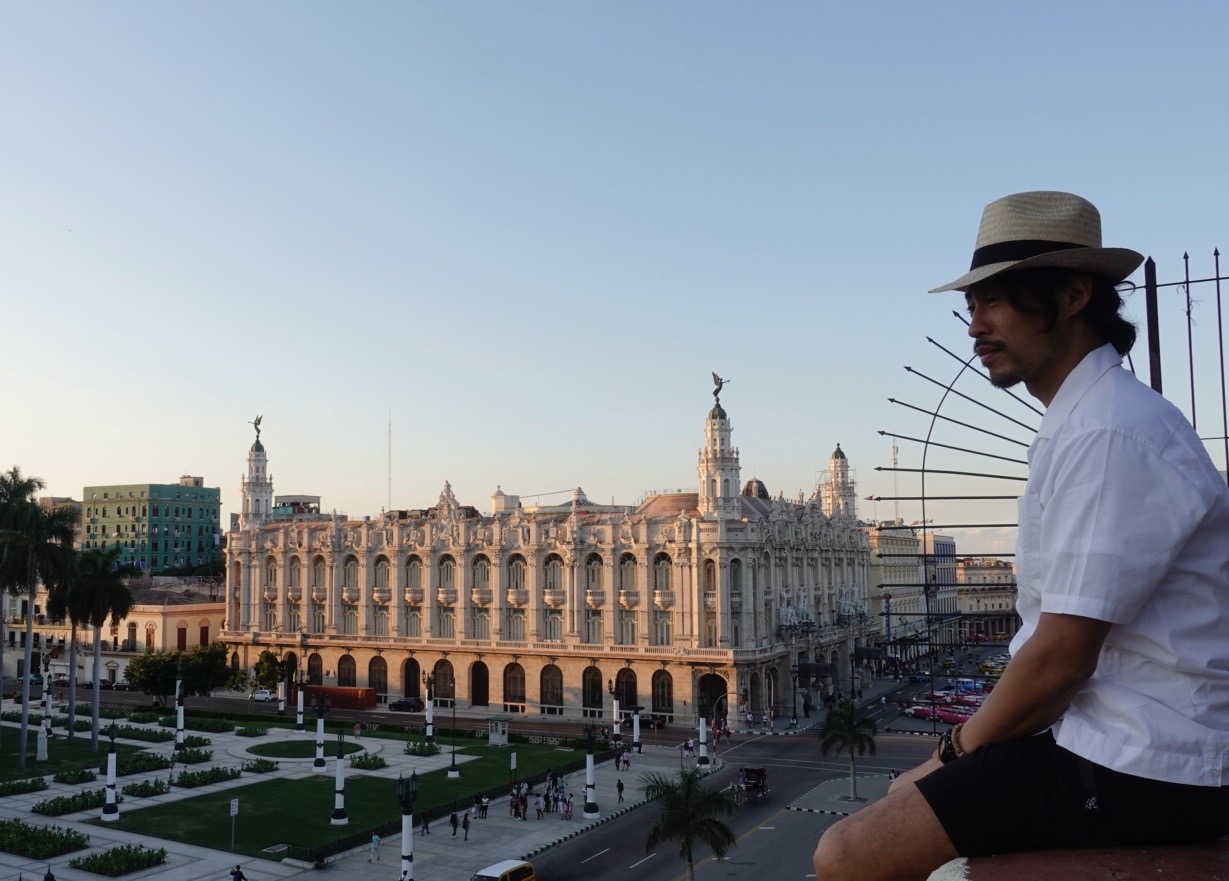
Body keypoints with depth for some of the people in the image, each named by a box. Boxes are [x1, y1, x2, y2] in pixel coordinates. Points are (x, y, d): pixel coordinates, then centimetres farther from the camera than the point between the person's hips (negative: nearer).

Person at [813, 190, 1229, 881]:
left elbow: (1059, 658, -22)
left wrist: (959, 749, -6)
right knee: (905, 797, 22)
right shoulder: (1083, 423, 12)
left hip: (1134, 771, -11)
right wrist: (965, 746, 10)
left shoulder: (1107, 434, -21)